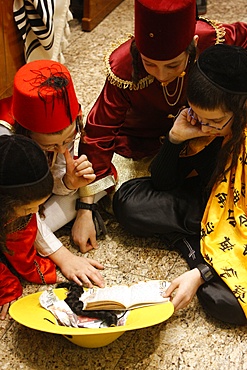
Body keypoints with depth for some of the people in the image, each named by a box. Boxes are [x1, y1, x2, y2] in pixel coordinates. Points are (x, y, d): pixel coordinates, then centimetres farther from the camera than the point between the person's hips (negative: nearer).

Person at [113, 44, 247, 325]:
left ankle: (192, 246, -5)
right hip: (209, 205, 5)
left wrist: (201, 273, -30)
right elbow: (162, 182, -3)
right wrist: (176, 137, -21)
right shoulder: (201, 125, -11)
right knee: (127, 200, -12)